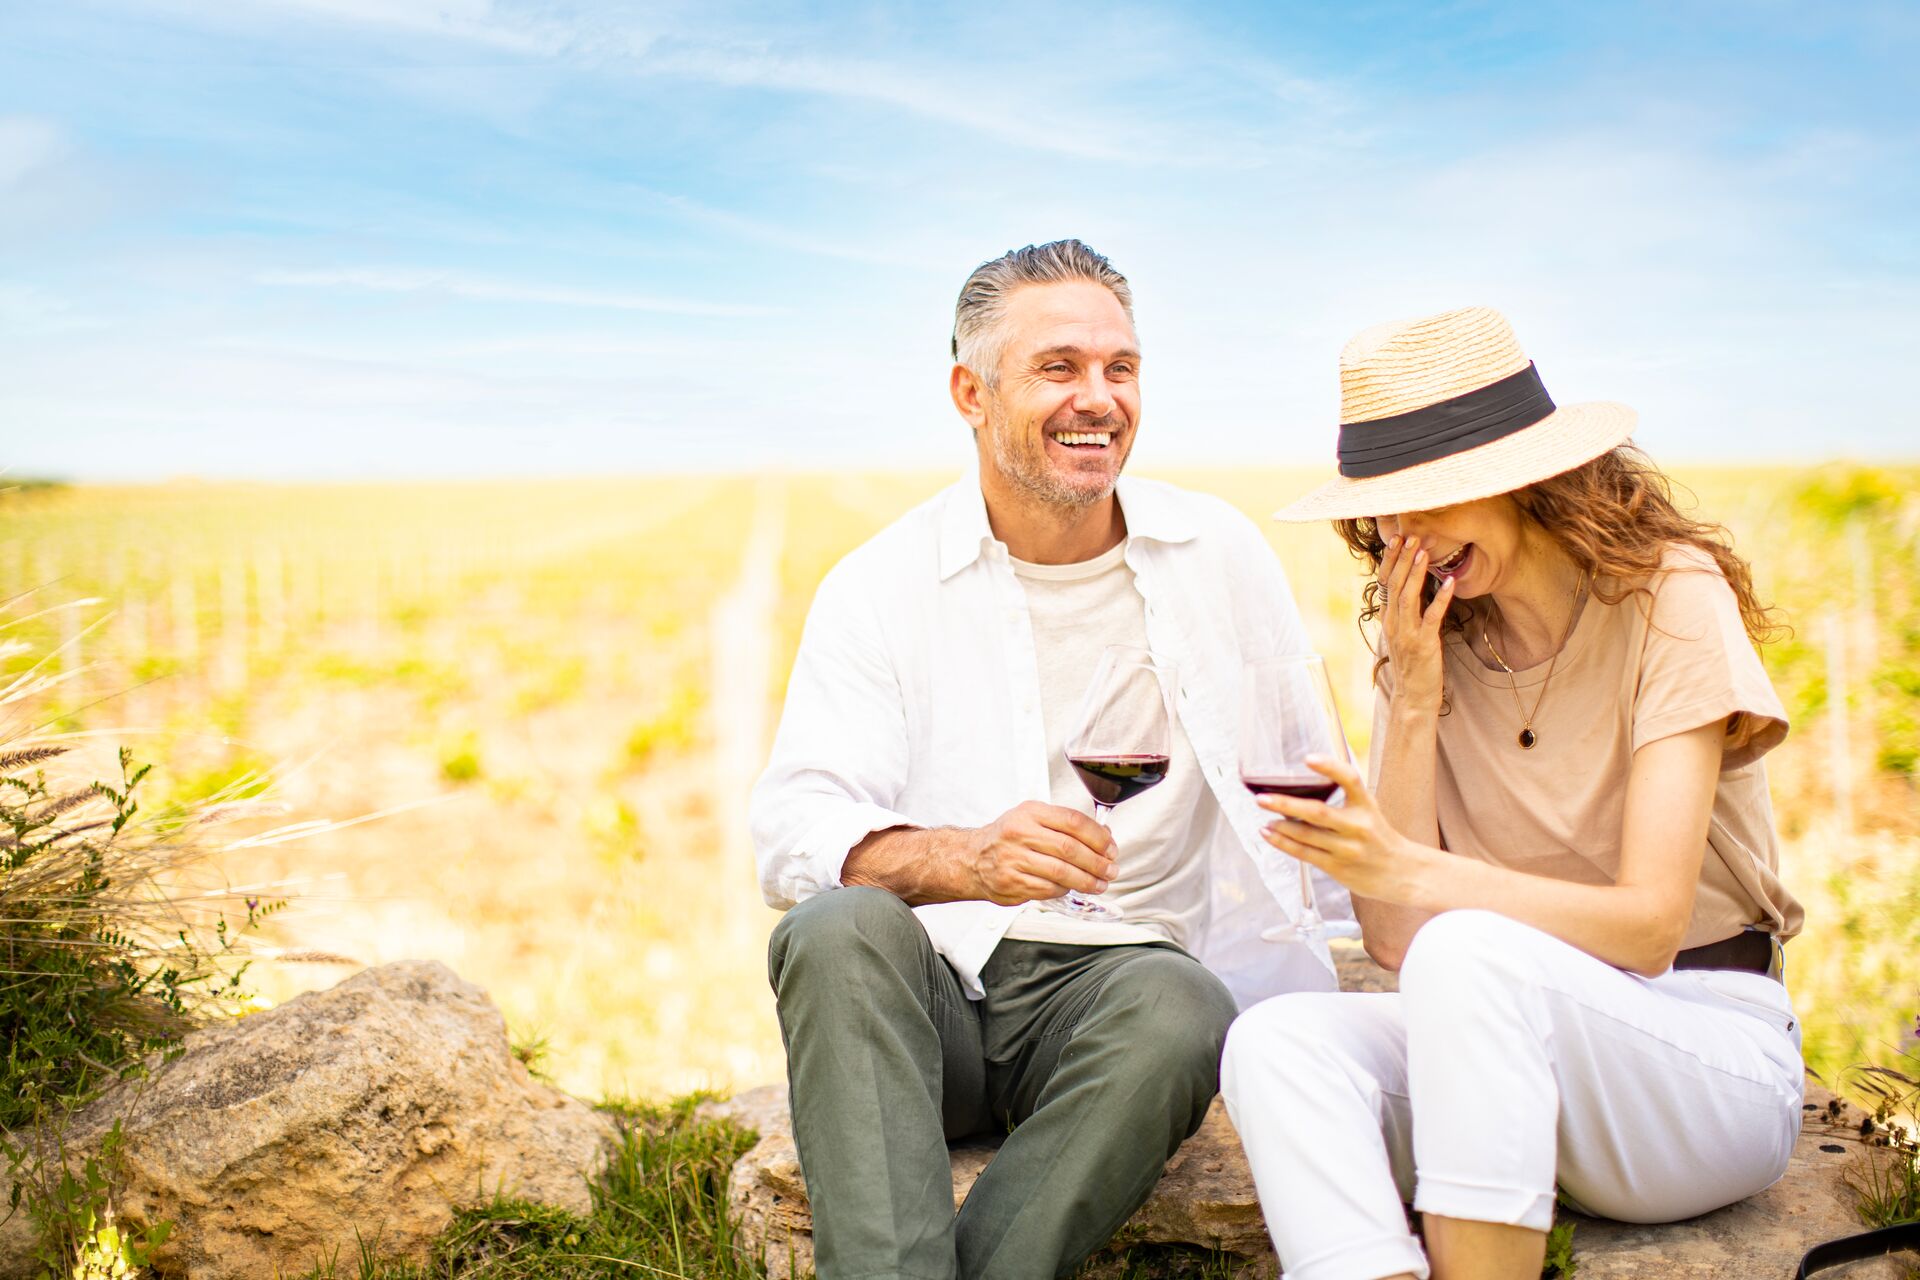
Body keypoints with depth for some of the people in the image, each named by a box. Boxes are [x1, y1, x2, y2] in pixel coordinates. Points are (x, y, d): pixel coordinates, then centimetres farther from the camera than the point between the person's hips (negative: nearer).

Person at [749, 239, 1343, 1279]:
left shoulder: (1220, 556, 8)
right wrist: (967, 860, -31)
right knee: (837, 930, -32)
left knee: (1179, 1009, -33)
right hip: (932, 993, 0)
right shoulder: (880, 586, 2)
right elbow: (792, 829, -10)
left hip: (1120, 972, 1)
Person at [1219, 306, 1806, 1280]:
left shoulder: (1673, 598, -8)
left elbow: (1650, 923, -17)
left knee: (1467, 952, -34)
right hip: (1516, 1050, 4)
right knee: (1277, 1041, -26)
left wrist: (1410, 871, -30)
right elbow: (1393, 938, -4)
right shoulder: (1430, 637, 5)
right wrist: (1415, 697, -12)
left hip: (1713, 1060, -4)